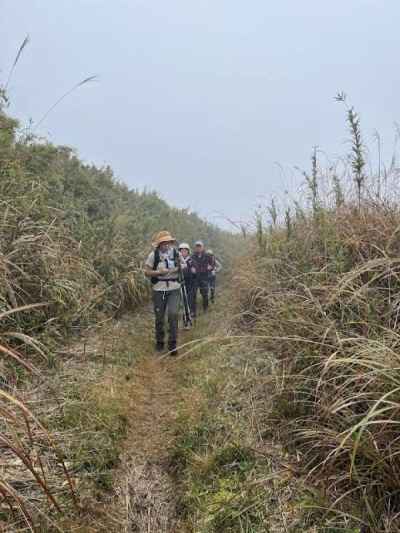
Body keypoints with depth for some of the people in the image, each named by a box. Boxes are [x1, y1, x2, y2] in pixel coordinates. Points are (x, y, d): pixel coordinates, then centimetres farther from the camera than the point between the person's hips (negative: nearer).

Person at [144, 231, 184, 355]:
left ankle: (172, 344, -2)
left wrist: (180, 267, -8)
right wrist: (159, 272, -18)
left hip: (174, 289, 1)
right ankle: (159, 342, 30)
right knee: (159, 318, 9)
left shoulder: (176, 253, 1)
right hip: (159, 289, 0)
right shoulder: (153, 255, -6)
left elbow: (183, 265, 15)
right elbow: (146, 272, -3)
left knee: (173, 314, -12)